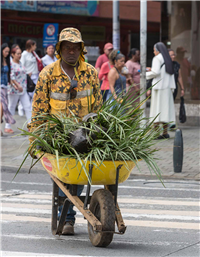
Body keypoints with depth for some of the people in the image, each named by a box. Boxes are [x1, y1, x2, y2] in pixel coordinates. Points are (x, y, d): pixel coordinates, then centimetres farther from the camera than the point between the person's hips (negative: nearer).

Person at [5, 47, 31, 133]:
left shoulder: (20, 63, 14)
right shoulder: (10, 64, -11)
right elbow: (11, 76, -19)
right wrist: (17, 85, -24)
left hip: (23, 90, 7)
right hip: (14, 90, -7)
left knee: (28, 107, 0)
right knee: (11, 108, 3)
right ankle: (8, 126, 13)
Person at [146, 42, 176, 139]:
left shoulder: (157, 58, -8)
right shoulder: (168, 59, 15)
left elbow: (155, 72, -17)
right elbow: (171, 74, 15)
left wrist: (146, 74, -1)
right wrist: (172, 87, 15)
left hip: (159, 86, -7)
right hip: (167, 87, 7)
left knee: (157, 108, -8)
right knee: (165, 108, 8)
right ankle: (165, 132, 6)